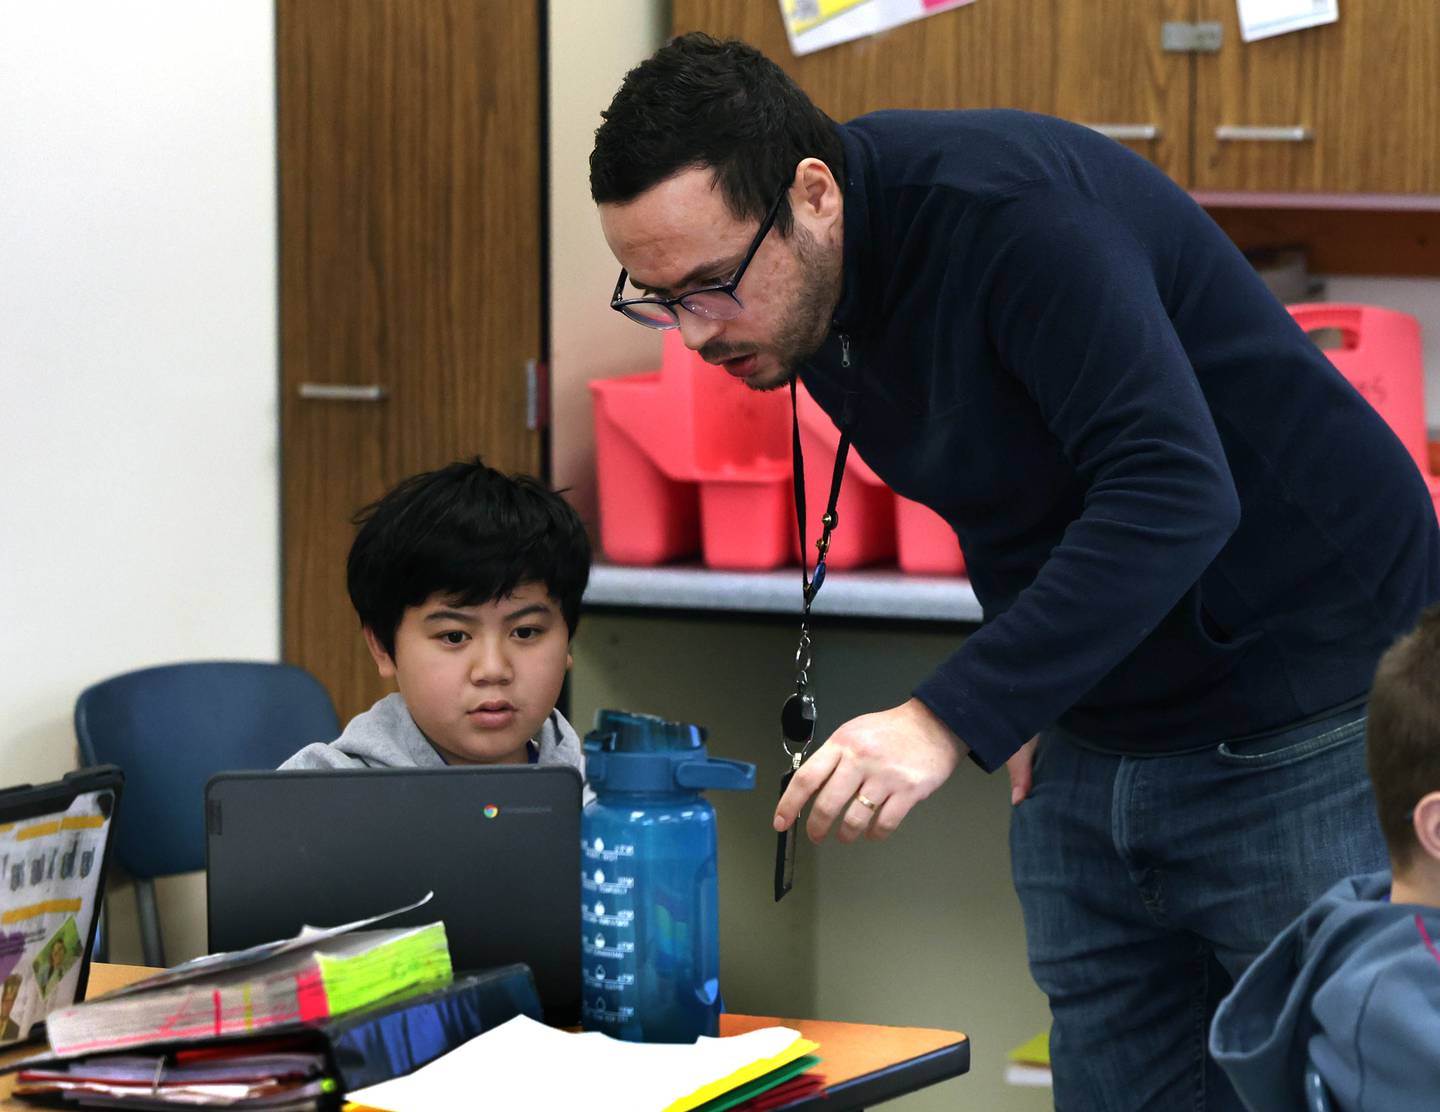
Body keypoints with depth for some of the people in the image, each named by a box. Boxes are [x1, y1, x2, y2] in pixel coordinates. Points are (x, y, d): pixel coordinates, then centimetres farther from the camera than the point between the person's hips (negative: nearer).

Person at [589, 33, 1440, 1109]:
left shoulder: (1015, 210, -26)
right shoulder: (807, 292, -1)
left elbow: (1174, 493, -35)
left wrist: (949, 718, -39)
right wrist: (1025, 695, 1)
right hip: (1093, 729, 8)